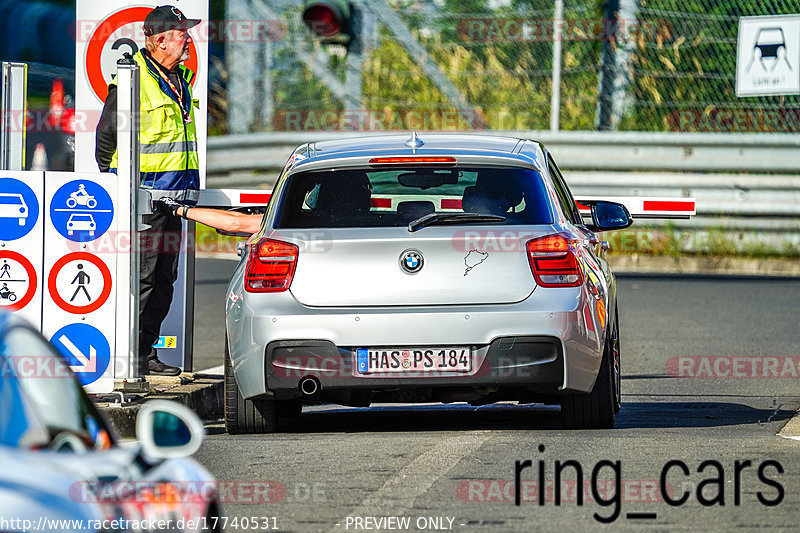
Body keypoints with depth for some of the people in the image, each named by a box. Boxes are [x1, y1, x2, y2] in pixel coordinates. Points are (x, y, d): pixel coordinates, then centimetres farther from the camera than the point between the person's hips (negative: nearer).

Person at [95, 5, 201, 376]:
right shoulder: (133, 78, -11)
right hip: (143, 193, -9)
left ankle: (147, 351, 15)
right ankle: (131, 356, -6)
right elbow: (107, 133, -7)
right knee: (142, 275, -9)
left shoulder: (180, 78, 15)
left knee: (164, 277, 9)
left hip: (175, 191, 9)